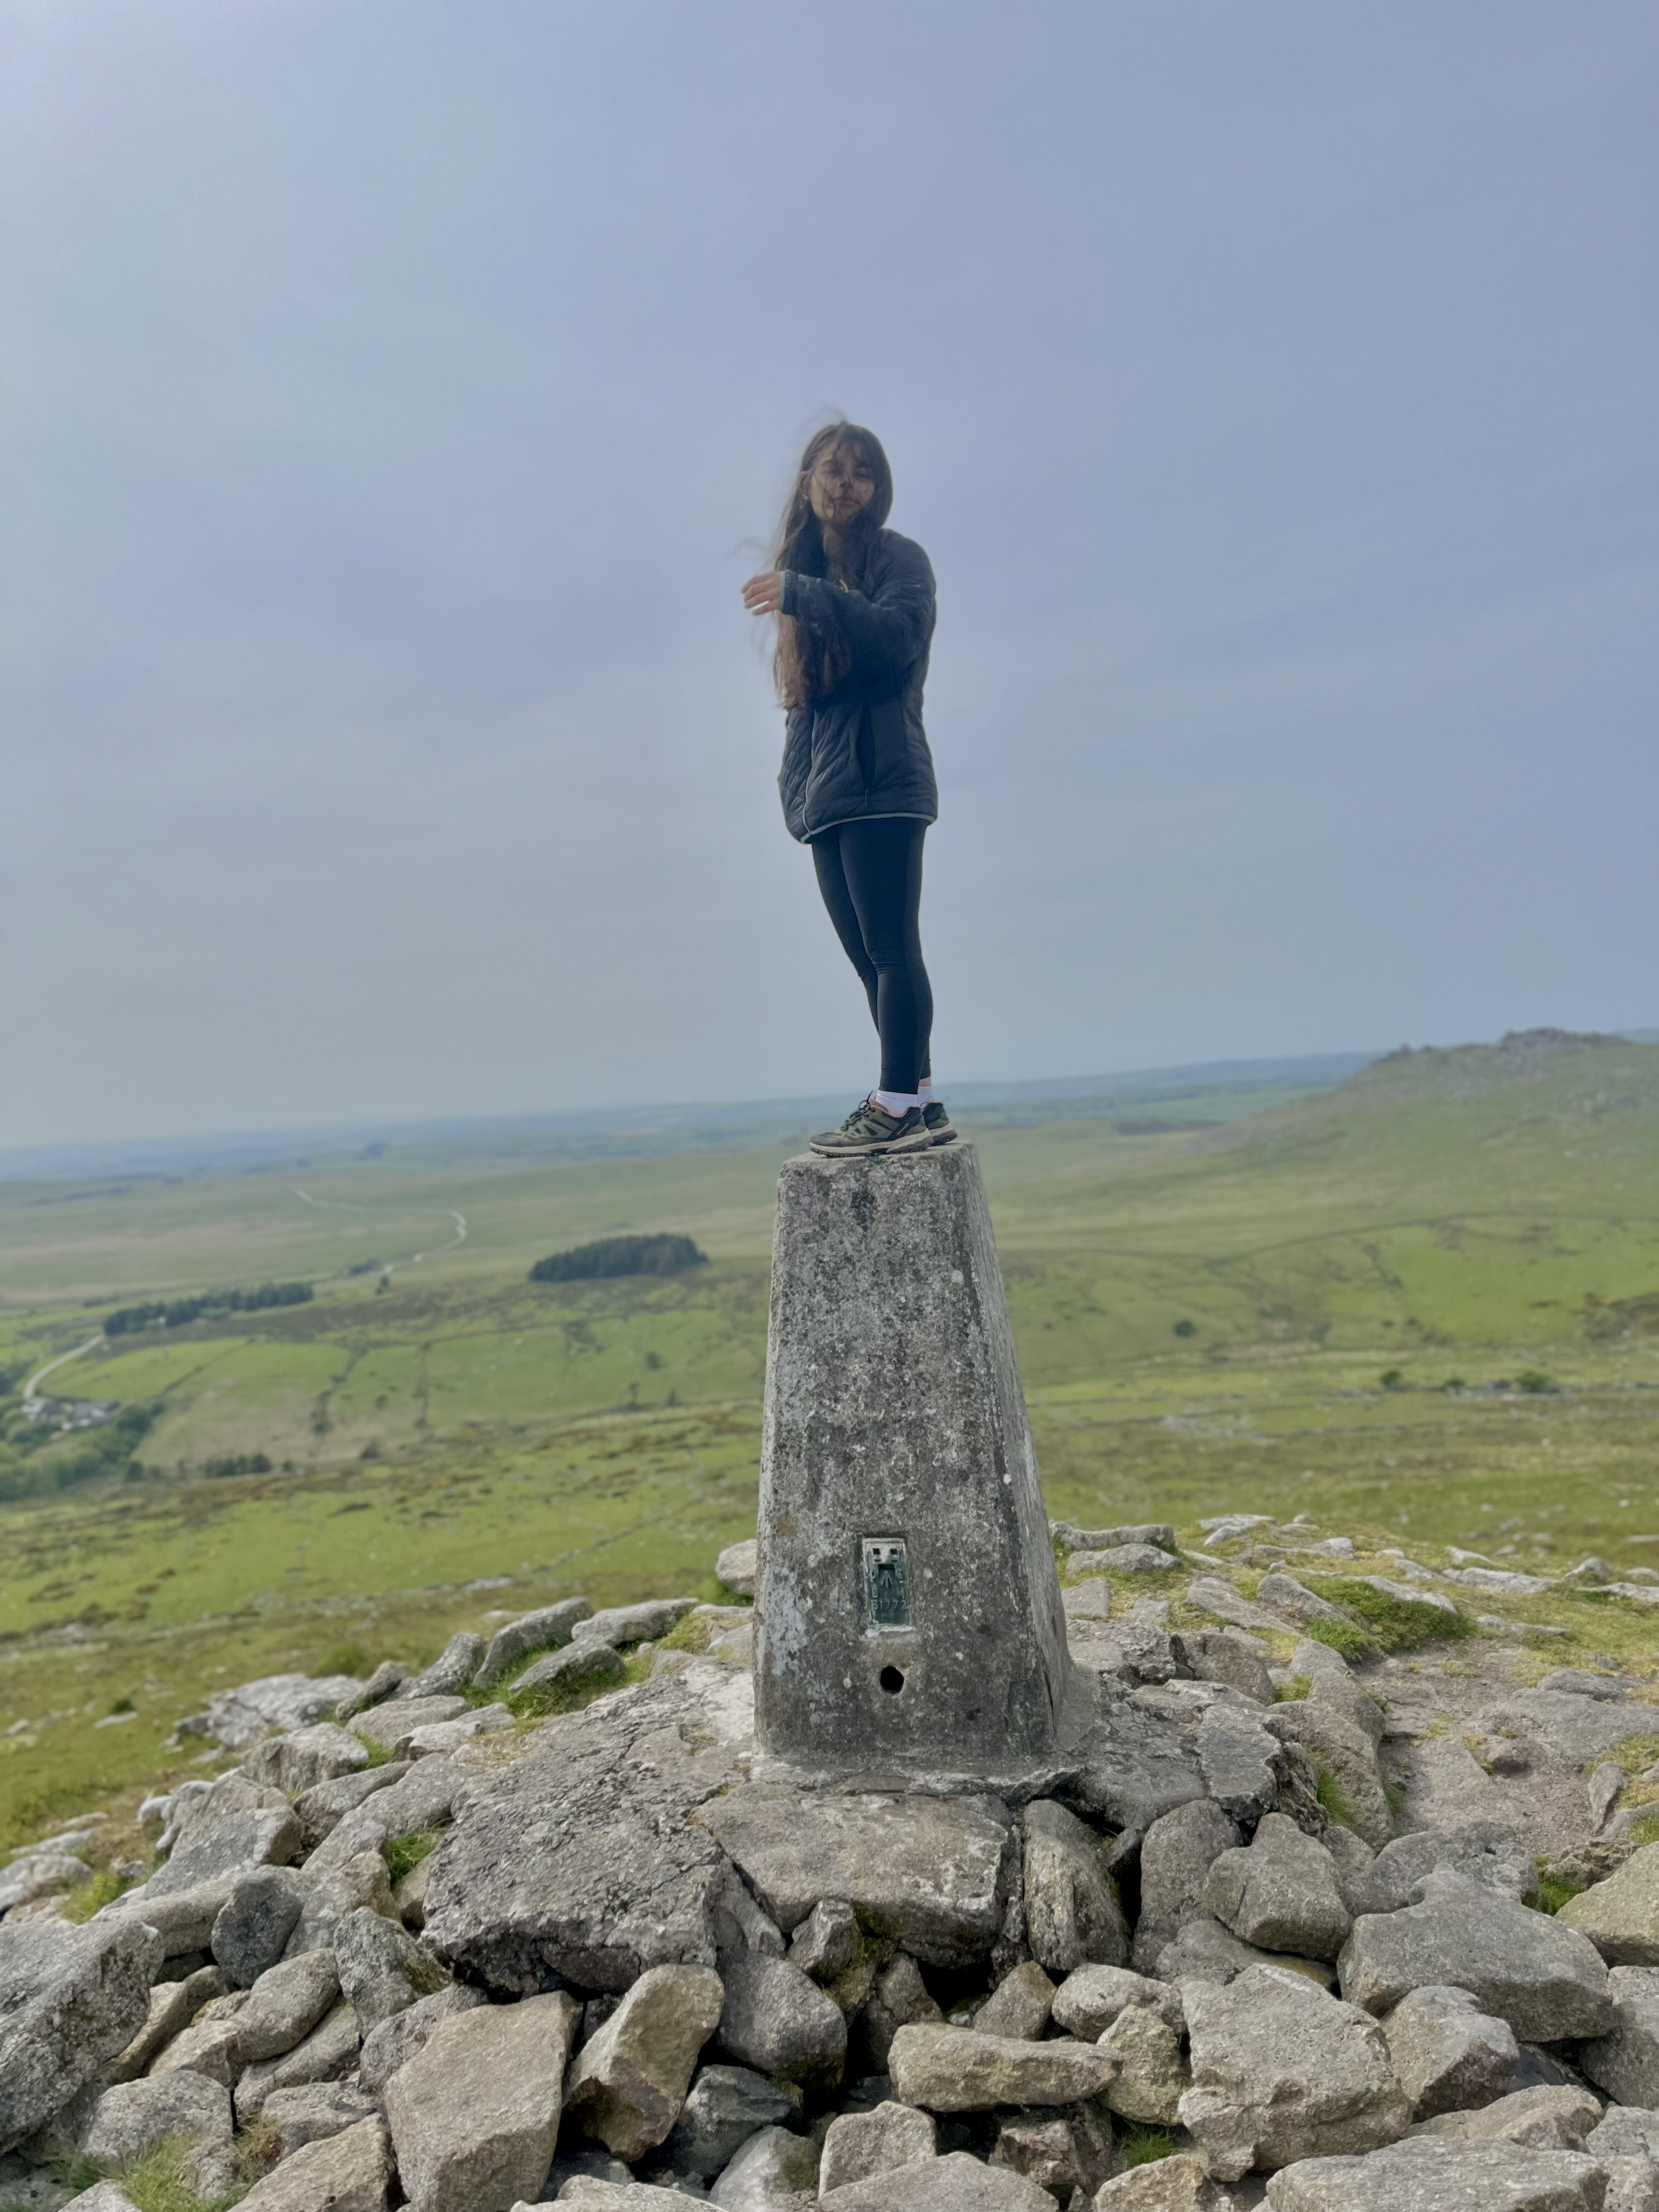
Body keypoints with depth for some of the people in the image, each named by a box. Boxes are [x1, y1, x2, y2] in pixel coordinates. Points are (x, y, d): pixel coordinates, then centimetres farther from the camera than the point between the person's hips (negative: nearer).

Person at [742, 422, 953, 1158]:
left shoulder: (899, 557, 3)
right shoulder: (803, 568, 24)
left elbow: (898, 634, -19)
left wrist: (803, 593, -20)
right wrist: (796, 779, 15)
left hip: (880, 781, -8)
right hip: (823, 790, 8)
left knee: (890, 947, -11)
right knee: (871, 958, 6)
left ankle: (899, 1105, -8)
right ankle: (921, 1104, 11)